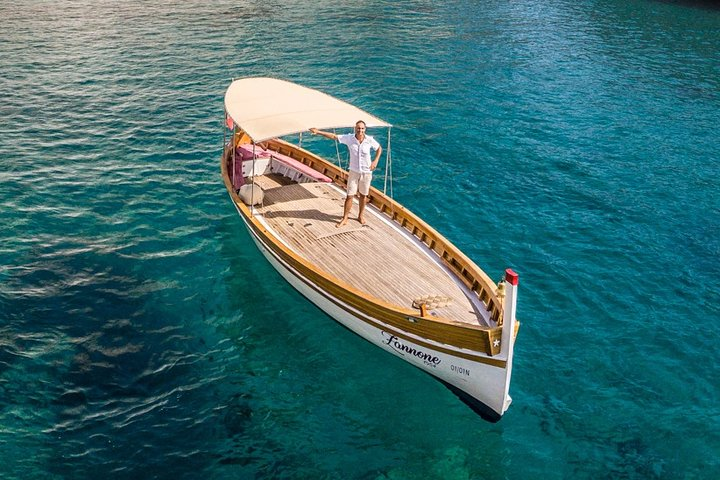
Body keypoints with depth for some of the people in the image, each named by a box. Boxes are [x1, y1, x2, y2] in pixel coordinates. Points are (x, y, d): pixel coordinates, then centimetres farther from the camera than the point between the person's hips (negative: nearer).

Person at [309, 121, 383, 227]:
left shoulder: (370, 140, -12)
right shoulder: (349, 138, -12)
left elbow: (379, 148, 5)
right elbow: (333, 136, -12)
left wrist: (375, 161, -8)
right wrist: (318, 132, -18)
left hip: (366, 172, 0)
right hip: (354, 172, 0)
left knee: (363, 195, 14)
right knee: (349, 195, 1)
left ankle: (360, 216, 33)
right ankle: (344, 218, 14)